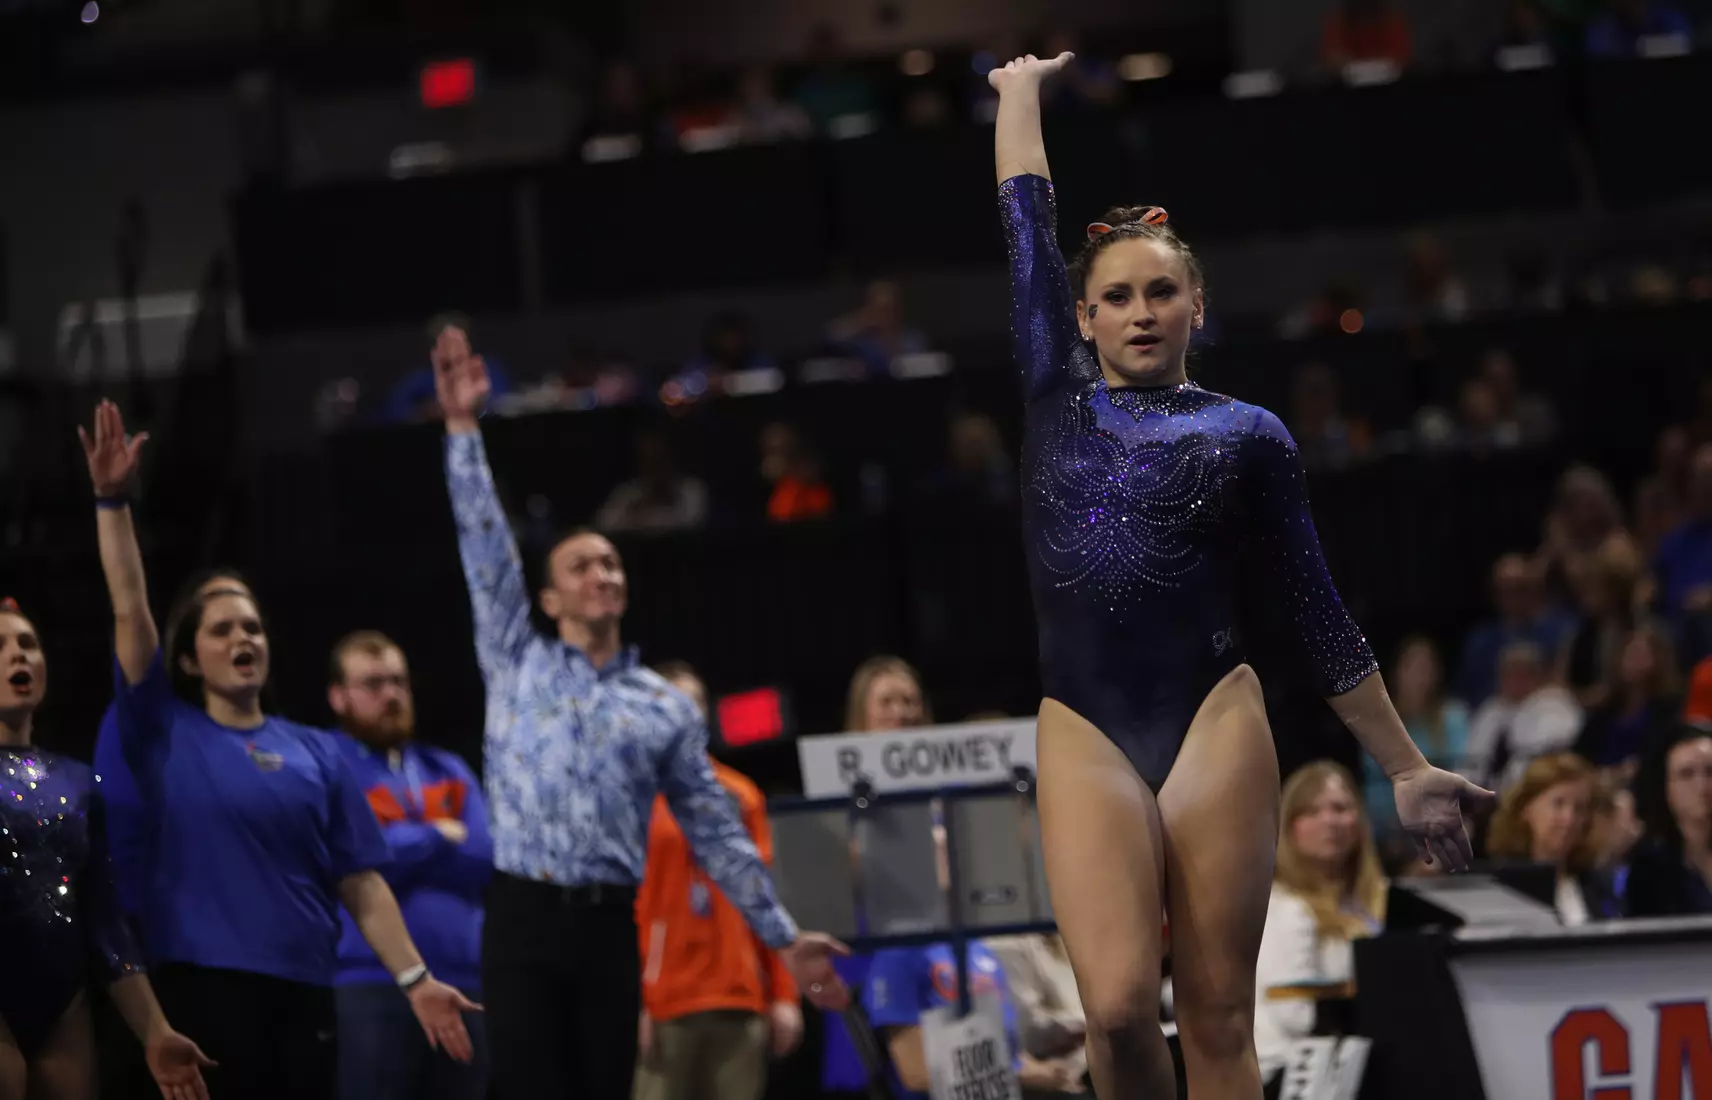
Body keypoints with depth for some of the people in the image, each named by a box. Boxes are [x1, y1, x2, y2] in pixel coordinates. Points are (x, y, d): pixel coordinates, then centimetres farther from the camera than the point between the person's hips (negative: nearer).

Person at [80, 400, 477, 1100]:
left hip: (301, 990, 3)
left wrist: (414, 978, 0)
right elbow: (128, 609, -3)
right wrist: (112, 500, -11)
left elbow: (359, 881, 8)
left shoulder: (315, 753, 11)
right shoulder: (167, 734, 6)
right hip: (201, 987, -3)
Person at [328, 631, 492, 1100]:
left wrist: (400, 848, -5)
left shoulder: (449, 772, 19)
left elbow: (485, 858, 4)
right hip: (369, 987, -5)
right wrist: (436, 838, -1)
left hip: (462, 985, 6)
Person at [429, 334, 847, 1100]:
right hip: (524, 918, -2)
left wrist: (784, 936, 10)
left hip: (608, 926, 2)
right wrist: (464, 428, -1)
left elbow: (716, 832, 15)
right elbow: (486, 551, 5)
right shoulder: (518, 665, 12)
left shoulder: (667, 709, 15)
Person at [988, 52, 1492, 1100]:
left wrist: (1409, 769, 12)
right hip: (1085, 735, 1)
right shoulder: (1057, 400, 12)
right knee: (1119, 1004, -16)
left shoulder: (1248, 435, 9)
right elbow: (1027, 221, 16)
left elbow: (1319, 615, 12)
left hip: (1215, 721, -1)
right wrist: (1022, 88, 26)